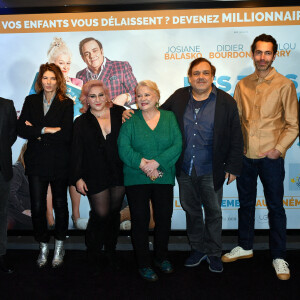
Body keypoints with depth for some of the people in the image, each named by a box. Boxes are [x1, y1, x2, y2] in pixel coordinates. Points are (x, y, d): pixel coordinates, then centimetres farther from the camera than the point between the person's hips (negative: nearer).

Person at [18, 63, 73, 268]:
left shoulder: (66, 104, -3)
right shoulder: (31, 101, 7)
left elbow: (66, 135, -14)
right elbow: (22, 129, -4)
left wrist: (37, 132, -11)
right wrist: (47, 130, -15)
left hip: (59, 163, -2)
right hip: (36, 162, 2)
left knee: (60, 205, 11)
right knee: (37, 206, 4)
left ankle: (59, 247, 28)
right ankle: (43, 247, 24)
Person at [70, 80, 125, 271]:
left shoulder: (119, 113, 2)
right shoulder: (81, 122, 2)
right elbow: (77, 152, 1)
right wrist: (78, 178, -2)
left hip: (119, 174, 2)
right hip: (95, 175, -1)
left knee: (114, 212, 12)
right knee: (101, 214, -2)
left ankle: (111, 250, 31)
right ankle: (93, 251, 24)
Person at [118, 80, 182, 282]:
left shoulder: (169, 117, 5)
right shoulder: (130, 120, 2)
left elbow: (178, 145, -5)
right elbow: (124, 149, -7)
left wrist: (157, 162, -17)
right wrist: (143, 164, -20)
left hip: (164, 178, 2)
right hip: (136, 179, -1)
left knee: (164, 218, 9)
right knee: (140, 220, 3)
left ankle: (162, 257, 32)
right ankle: (144, 264, 19)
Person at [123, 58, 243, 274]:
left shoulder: (226, 102, -5)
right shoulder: (178, 98, 1)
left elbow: (236, 138, -3)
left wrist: (233, 167, -5)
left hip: (211, 171, -2)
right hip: (184, 169, 3)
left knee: (213, 212, 12)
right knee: (191, 210, 16)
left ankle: (214, 253, 31)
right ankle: (198, 249, 36)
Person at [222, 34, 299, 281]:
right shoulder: (242, 85, 7)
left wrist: (279, 149, -14)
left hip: (270, 157, -4)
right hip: (245, 156, 4)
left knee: (275, 207, 7)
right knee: (246, 203, 16)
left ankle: (279, 256, 23)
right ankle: (245, 247, 35)